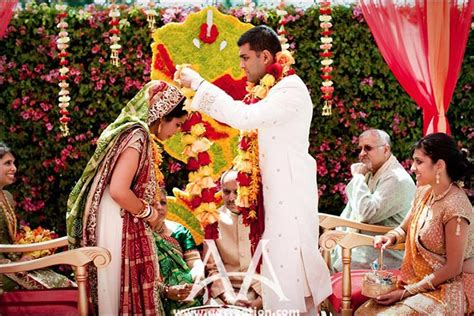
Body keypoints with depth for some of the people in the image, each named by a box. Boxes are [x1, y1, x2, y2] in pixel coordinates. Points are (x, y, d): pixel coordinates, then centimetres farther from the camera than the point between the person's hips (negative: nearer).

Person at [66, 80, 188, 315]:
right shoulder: (137, 135, -16)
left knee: (124, 290, 12)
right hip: (120, 227, -10)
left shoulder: (135, 132, 14)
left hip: (125, 225, 10)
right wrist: (148, 212, -11)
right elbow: (118, 191, -24)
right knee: (125, 292, -3)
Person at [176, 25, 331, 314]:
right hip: (278, 190, 9)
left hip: (291, 190, -9)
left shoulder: (291, 90, -16)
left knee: (289, 262, -6)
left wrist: (198, 83, -21)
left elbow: (244, 117, -27)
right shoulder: (272, 90, 15)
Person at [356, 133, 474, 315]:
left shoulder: (454, 207, -22)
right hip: (420, 280, 7)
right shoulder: (424, 192, 2)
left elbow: (453, 268, -19)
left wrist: (408, 292, -14)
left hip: (450, 288, -7)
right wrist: (391, 237, -6)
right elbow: (405, 228, 18)